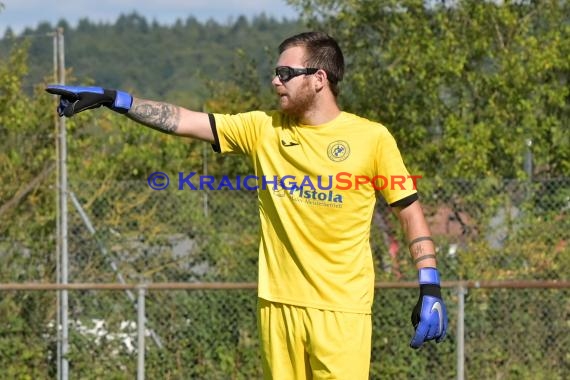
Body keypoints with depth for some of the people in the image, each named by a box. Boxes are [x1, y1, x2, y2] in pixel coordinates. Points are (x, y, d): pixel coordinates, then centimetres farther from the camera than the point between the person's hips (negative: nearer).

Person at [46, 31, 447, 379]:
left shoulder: (372, 137, -3)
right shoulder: (264, 128, 6)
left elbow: (410, 210, 2)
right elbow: (183, 120, 3)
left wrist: (430, 289, -4)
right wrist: (109, 98, -5)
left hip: (342, 309, -4)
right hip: (279, 303, 4)